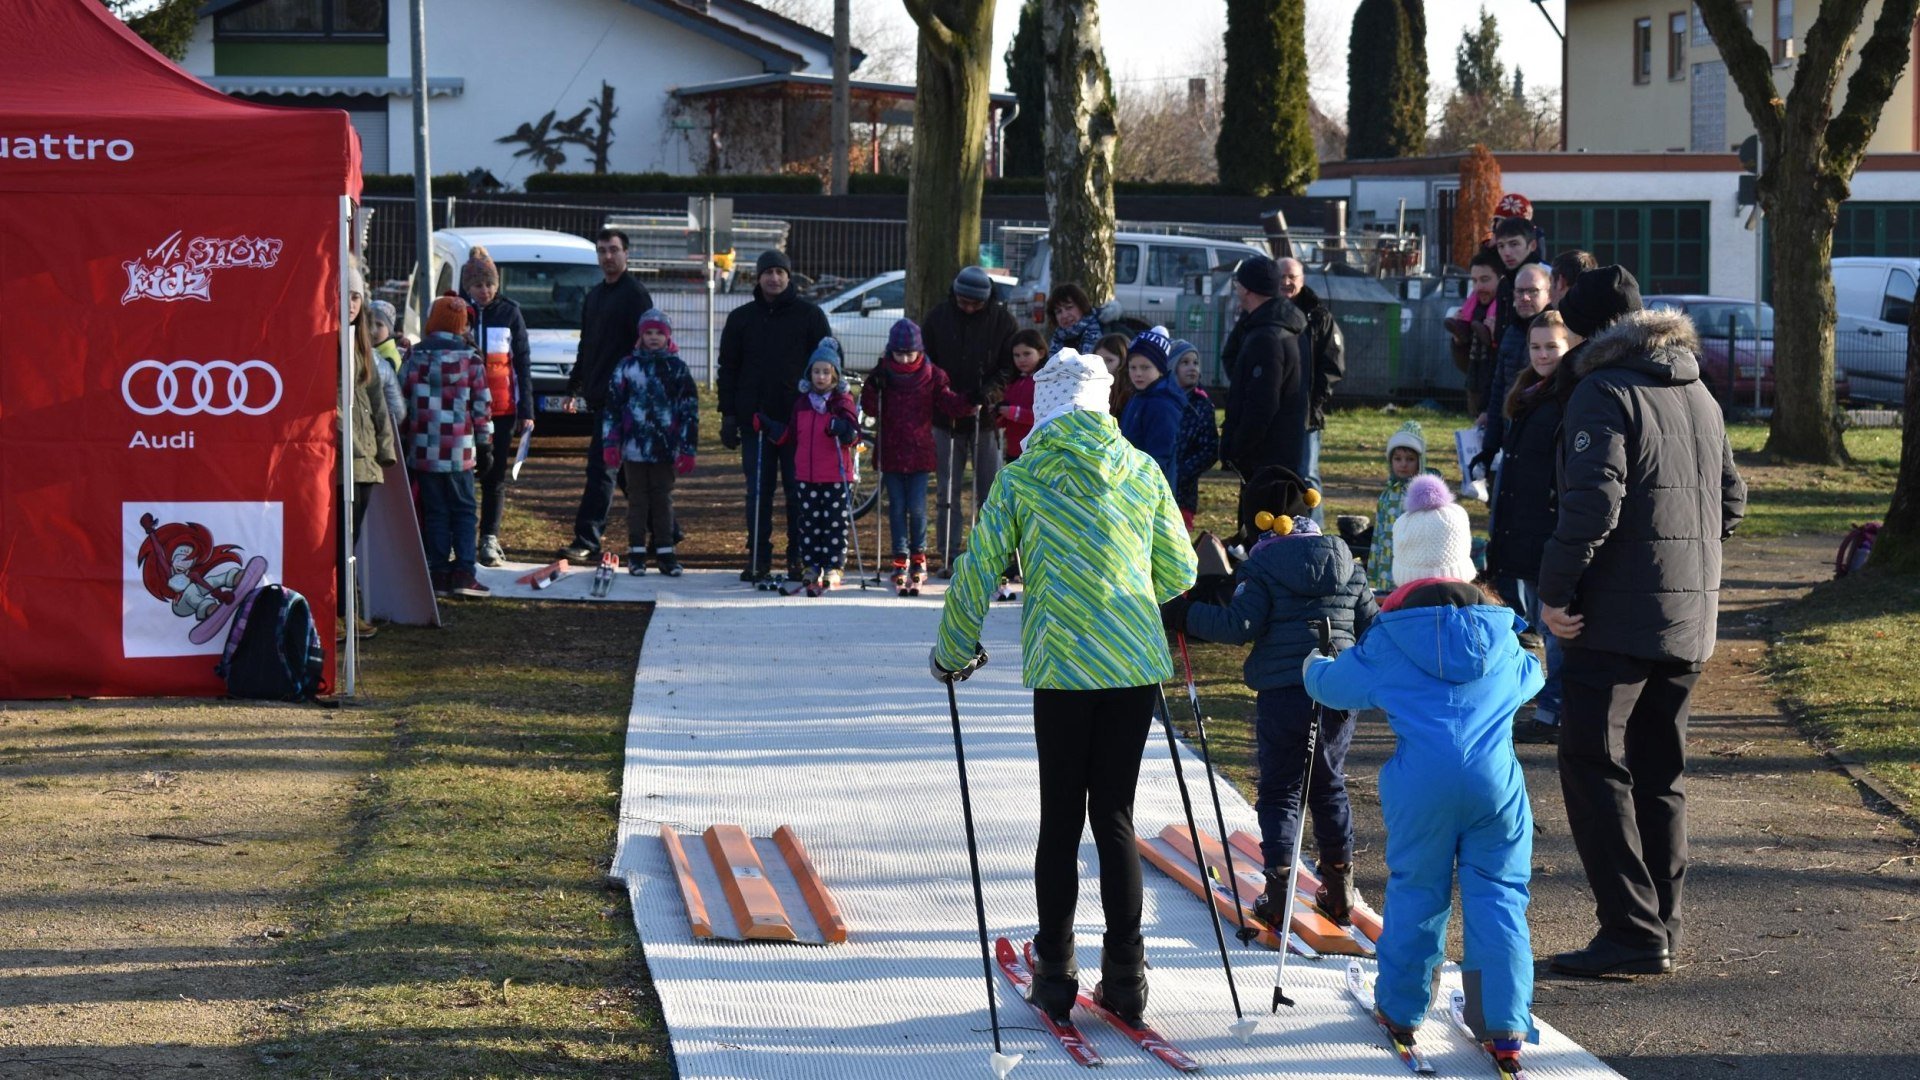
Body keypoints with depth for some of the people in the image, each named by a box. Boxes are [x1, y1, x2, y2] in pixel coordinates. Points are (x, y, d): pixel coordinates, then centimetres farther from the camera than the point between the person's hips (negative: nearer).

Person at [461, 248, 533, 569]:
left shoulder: (509, 312, 3)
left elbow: (523, 362, 5)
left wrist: (526, 410, 0)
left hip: (501, 407, 0)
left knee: (495, 475, 2)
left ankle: (490, 539, 8)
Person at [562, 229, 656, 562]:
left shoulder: (634, 294, -7)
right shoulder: (594, 296, 20)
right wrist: (574, 387, 23)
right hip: (598, 397, 9)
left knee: (601, 468, -13)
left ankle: (587, 542, -16)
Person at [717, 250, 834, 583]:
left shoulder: (809, 315, 5)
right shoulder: (741, 318, 10)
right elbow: (728, 368, 12)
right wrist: (729, 415, 4)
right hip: (755, 417, 2)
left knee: (799, 492, 1)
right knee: (758, 493, 3)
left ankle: (799, 559, 9)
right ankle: (758, 560, 9)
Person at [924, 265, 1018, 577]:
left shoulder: (1001, 319, -2)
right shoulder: (938, 317, 1)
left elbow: (1012, 364, 0)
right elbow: (924, 361, 6)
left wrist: (990, 390, -16)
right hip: (946, 417, 1)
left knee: (990, 492, 3)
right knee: (947, 492, 4)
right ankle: (948, 558, 8)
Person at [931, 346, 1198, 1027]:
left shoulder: (1021, 478, 1)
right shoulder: (1142, 471, 7)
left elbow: (977, 574, 3)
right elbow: (1179, 573, 13)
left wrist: (953, 652, 18)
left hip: (1061, 666, -2)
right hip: (1136, 665, 2)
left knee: (1060, 821, 7)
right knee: (1114, 816, 8)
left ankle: (1055, 977, 11)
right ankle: (1125, 978, 7)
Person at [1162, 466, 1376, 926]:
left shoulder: (1262, 565, -7)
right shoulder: (1348, 564, 9)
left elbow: (1239, 624, -16)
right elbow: (1370, 627, 11)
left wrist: (1186, 615, -9)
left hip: (1283, 694, -4)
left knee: (1279, 790, 5)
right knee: (1330, 787, 18)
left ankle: (1278, 893, 0)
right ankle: (1339, 890, 21)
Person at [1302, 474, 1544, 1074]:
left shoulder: (1387, 641, 2)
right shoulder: (1499, 633, 11)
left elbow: (1334, 684, 13)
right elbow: (1529, 678, 30)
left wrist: (1313, 666, 37)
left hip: (1421, 785, -1)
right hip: (1496, 780, 1)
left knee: (1416, 891, 11)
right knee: (1498, 895, 4)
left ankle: (1400, 1009, 21)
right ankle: (1505, 1027, 1)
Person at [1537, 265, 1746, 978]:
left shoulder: (1604, 392, -10)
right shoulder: (1699, 395, 16)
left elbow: (1593, 499, -22)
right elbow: (1731, 500, 22)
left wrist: (1556, 591, -16)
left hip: (1617, 618, -8)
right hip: (1691, 621, 8)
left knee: (1594, 768, -3)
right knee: (1660, 773, 15)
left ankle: (1633, 934, -9)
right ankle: (1661, 931, 18)